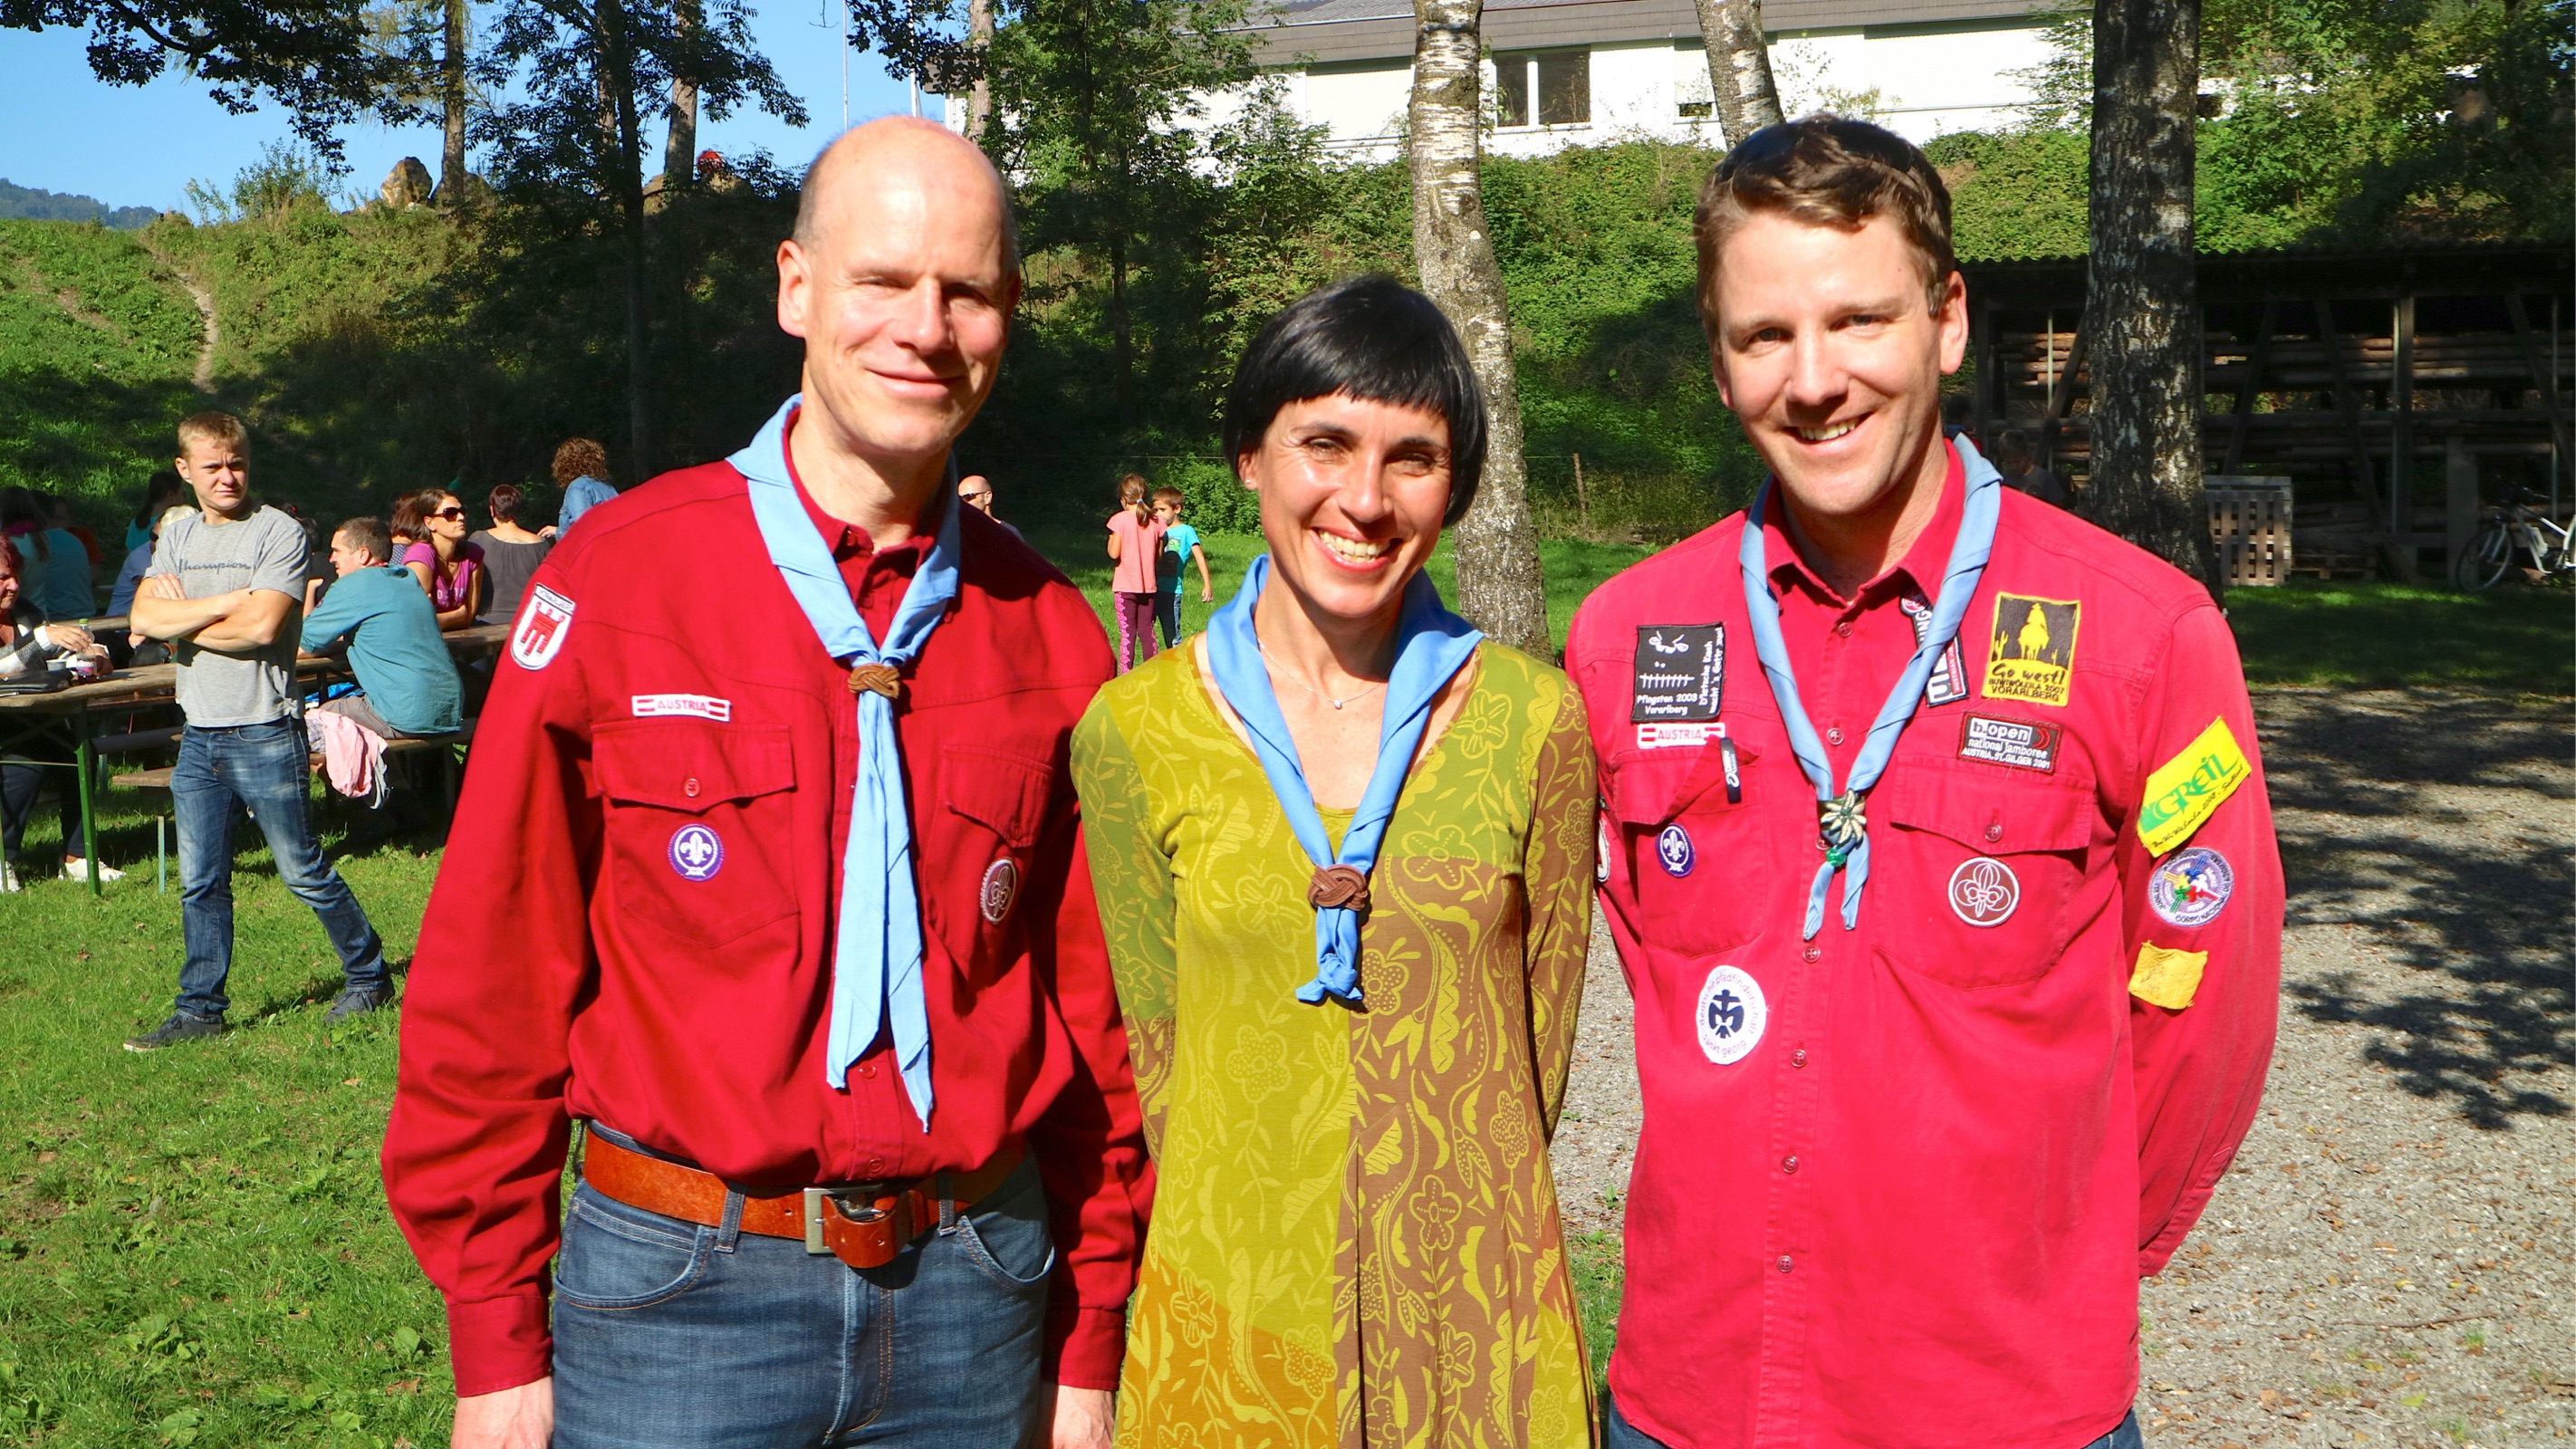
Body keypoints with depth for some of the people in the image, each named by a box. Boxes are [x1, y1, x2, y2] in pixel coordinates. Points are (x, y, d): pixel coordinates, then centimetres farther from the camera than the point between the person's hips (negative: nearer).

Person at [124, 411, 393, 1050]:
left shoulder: (279, 531, -7)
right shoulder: (177, 536, 12)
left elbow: (261, 627, -18)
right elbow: (144, 618, -2)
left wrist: (183, 621, -5)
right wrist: (226, 601, -12)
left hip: (265, 734, -6)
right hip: (198, 738, 6)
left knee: (303, 871, 3)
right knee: (200, 883, 9)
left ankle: (369, 976, 19)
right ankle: (200, 1010, 19)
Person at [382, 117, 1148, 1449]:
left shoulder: (1049, 634, 0)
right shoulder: (618, 579, -8)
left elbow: (1092, 1010, 4)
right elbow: (489, 980, -5)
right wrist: (496, 1340, -3)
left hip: (976, 1289, 3)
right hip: (682, 1289, -2)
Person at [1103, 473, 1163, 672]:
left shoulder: (1120, 520, -10)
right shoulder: (1156, 521, 2)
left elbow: (1114, 553, -12)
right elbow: (1159, 553, 6)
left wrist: (1110, 539, 6)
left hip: (1126, 585, -4)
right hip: (1148, 585, 4)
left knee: (1127, 634, -2)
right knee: (1147, 632, 13)